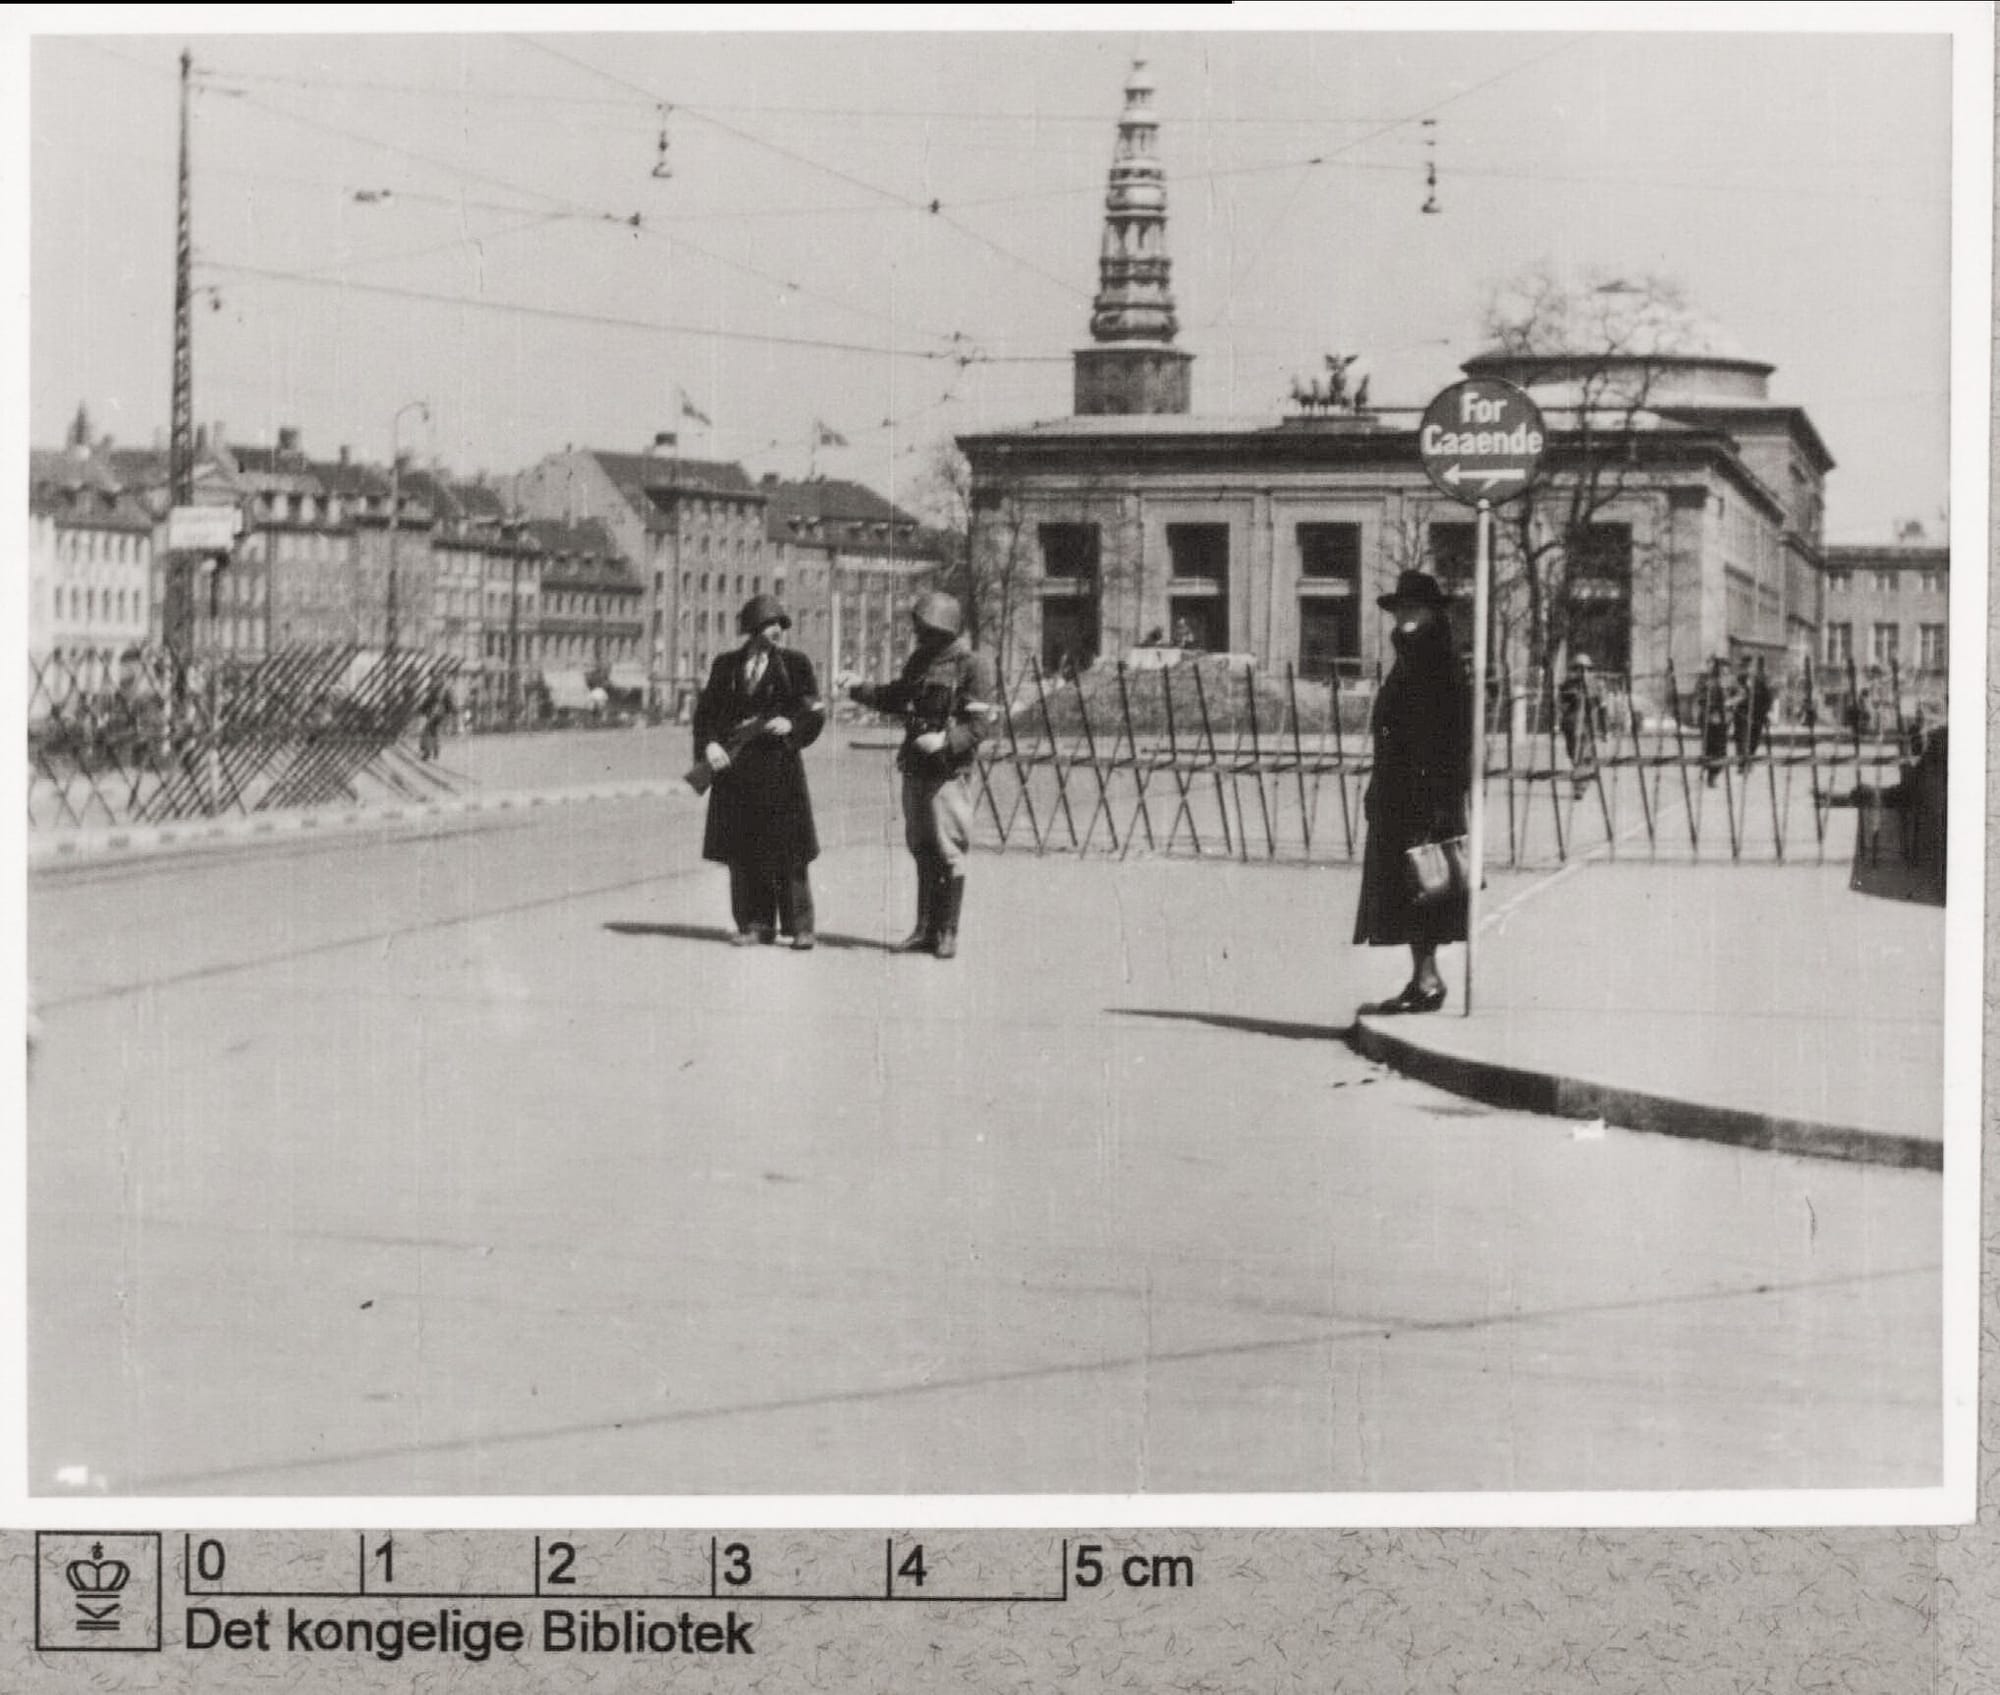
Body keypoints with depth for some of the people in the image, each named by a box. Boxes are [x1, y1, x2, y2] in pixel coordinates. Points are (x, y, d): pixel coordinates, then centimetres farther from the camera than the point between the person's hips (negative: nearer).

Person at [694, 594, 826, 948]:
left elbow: (815, 713, 4)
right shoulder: (726, 665, 11)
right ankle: (755, 924, 10)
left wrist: (791, 724, -16)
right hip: (736, 766, 2)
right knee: (742, 850, 2)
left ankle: (800, 927, -1)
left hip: (779, 764, -2)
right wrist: (709, 744, -9)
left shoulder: (795, 664, 6)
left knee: (787, 849, -5)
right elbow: (706, 710, 8)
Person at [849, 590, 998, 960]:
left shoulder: (972, 666, -9)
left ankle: (947, 934, 2)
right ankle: (925, 931, 17)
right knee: (921, 850, 10)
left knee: (947, 853, -5)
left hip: (947, 771, -7)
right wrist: (858, 689, 19)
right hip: (915, 770, 7)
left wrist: (946, 740, -26)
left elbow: (983, 722, -14)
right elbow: (896, 698, 29)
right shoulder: (919, 662, 13)